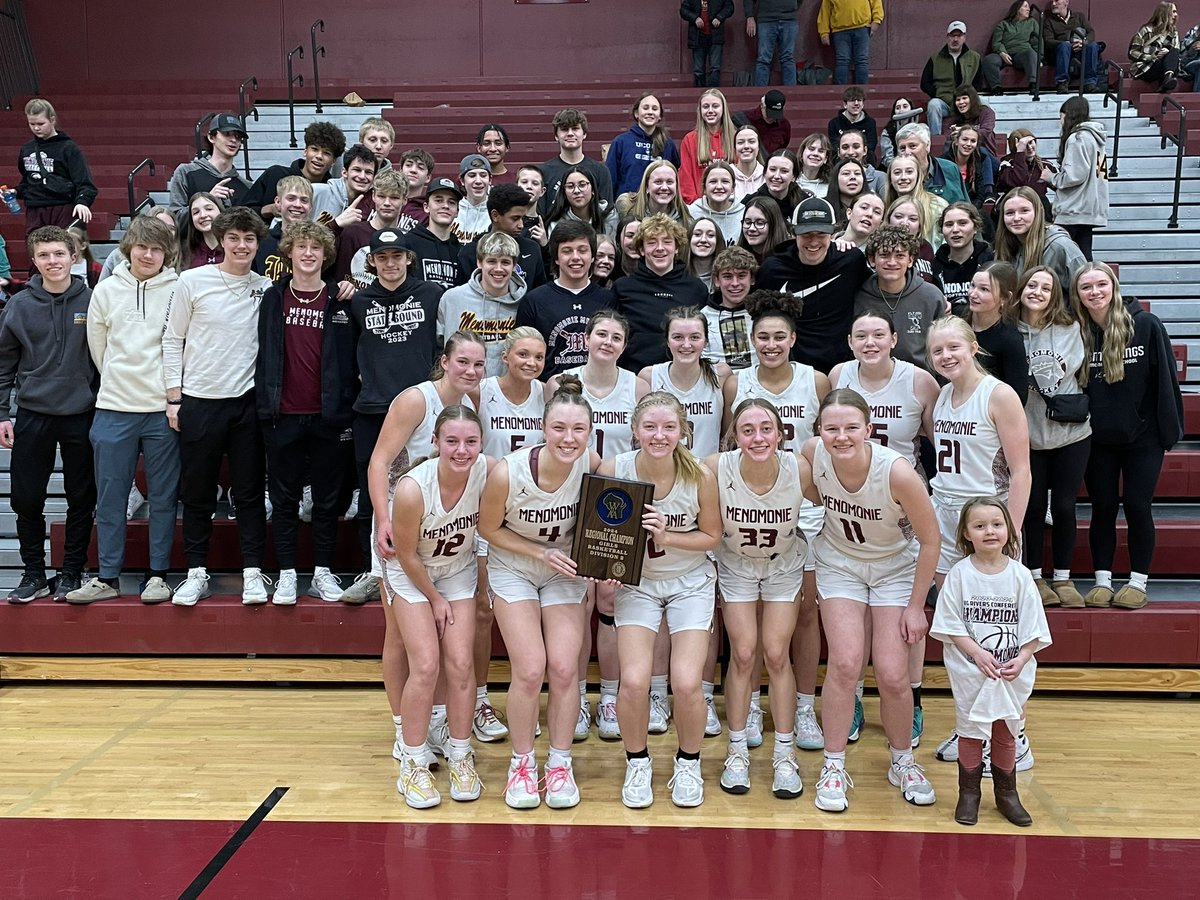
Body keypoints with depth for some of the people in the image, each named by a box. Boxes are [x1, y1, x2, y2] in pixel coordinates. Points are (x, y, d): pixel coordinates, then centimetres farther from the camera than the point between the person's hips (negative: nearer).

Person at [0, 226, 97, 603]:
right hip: (33, 416, 1)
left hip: (82, 416, -1)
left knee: (82, 501, 5)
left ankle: (71, 573, 19)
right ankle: (34, 574, 19)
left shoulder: (92, 300, -2)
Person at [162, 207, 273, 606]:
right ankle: (197, 572, 18)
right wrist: (174, 398, -1)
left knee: (250, 493, 5)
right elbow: (173, 341, 2)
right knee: (197, 494, 7)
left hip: (247, 402, 1)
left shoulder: (266, 289, 3)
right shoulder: (193, 282, -1)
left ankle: (252, 572, 12)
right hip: (198, 401, -1)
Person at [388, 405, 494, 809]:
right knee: (426, 665, -10)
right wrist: (436, 599, -7)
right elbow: (407, 554, -18)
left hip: (459, 571, 3)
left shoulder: (489, 471, -26)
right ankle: (413, 765, 6)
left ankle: (460, 757, 14)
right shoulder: (412, 488, -34)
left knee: (460, 664, -3)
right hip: (411, 574, -3)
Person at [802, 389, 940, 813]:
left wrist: (916, 606, -12)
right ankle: (833, 766, 6)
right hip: (840, 564, 2)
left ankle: (902, 761, 23)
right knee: (845, 664, -12)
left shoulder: (897, 472, -32)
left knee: (892, 676, -5)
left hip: (896, 568, -1)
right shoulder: (813, 453, -24)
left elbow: (930, 541, -18)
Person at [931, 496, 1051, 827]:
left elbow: (1034, 629, -2)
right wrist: (978, 653, -18)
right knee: (970, 731, 9)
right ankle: (969, 793, 24)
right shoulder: (959, 575, -8)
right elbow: (950, 625, -9)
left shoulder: (1019, 575, -4)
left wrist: (1020, 660, -14)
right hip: (970, 672, -2)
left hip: (1012, 674, 2)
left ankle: (1007, 793, 31)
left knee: (1005, 732, 15)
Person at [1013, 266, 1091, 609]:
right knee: (1034, 506, 7)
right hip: (1028, 434, -1)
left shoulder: (1070, 328, -2)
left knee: (1064, 506, 5)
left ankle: (1063, 578, 18)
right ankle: (1035, 577, 19)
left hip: (1071, 432, 1)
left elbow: (1075, 371, -2)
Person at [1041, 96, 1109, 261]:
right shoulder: (1094, 138, 18)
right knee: (1084, 256, 7)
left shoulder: (1077, 138, -9)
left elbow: (1074, 176, -17)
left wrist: (1051, 177, -1)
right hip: (1091, 211, 9)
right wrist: (1056, 174, 12)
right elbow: (1089, 173, 15)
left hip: (1073, 212, -9)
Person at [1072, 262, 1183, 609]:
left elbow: (1165, 379, -6)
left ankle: (1138, 582, 14)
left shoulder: (1146, 325, -9)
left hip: (1143, 437, -2)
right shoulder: (1077, 333, -3)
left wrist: (1170, 428, -7)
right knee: (1103, 508, 7)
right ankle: (1103, 581, 16)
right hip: (1097, 438, 2)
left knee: (1137, 506, 2)